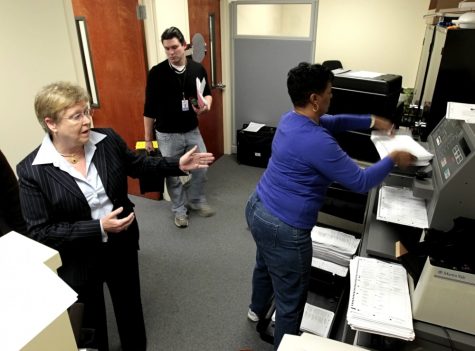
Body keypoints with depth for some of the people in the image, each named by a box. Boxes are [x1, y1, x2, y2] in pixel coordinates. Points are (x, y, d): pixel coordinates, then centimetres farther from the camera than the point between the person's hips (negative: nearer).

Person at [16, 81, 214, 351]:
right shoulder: (32, 170, -20)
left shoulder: (107, 140, -11)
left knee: (131, 309, 26)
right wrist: (99, 228, -27)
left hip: (122, 246, 4)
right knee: (89, 326, 22)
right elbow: (40, 232, -19)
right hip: (77, 261, -3)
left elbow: (139, 165, 5)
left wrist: (178, 165, -6)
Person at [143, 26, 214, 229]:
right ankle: (179, 210, 30)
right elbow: (149, 108, -5)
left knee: (201, 169, 10)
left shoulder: (198, 69, -2)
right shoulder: (157, 73, -11)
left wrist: (206, 104, -14)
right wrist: (148, 138, -2)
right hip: (167, 135, -2)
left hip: (193, 131, 3)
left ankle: (197, 201, 36)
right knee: (173, 175, 9)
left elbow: (207, 93, 12)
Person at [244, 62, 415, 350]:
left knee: (264, 265, 36)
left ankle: (257, 310, 63)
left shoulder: (291, 119, 2)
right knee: (291, 301, 11)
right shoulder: (316, 142, -28)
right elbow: (360, 182, -18)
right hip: (283, 229, -11)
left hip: (257, 209, 11)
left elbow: (332, 122, 21)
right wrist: (393, 159, -3)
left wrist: (372, 121, 18)